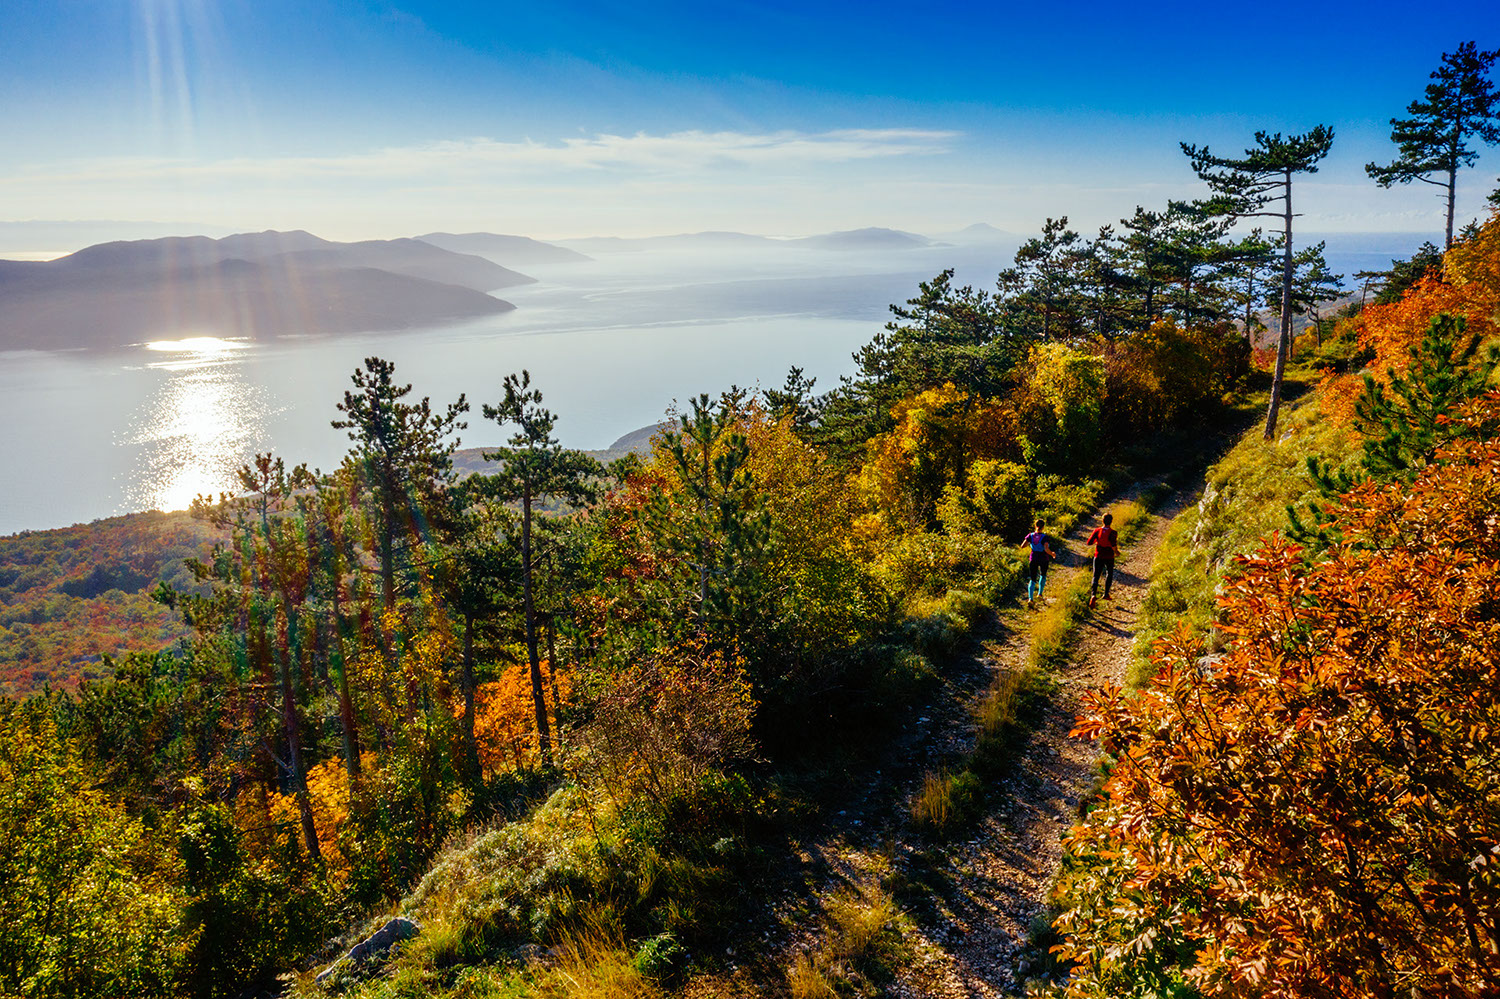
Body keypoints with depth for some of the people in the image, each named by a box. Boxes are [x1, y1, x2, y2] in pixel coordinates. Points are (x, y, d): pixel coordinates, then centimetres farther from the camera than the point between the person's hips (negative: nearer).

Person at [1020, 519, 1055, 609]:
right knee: (1043, 575, 29)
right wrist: (1052, 555, -12)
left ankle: (1030, 599, -12)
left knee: (1032, 580, 5)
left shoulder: (1030, 536, -10)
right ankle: (1039, 594, 29)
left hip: (1033, 559, 2)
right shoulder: (1045, 537, -19)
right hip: (1044, 560, -1)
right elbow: (1046, 549, -31)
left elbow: (1022, 546, -13)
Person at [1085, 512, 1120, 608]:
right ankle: (1106, 594, 29)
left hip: (1098, 556, 1)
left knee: (1096, 576, 1)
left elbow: (1089, 542, -7)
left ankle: (1093, 594, -22)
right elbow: (1113, 544, -25)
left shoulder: (1097, 531, -6)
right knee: (1109, 574, 25)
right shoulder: (1113, 532, -13)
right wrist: (1116, 551, -5)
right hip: (1109, 557, -1)